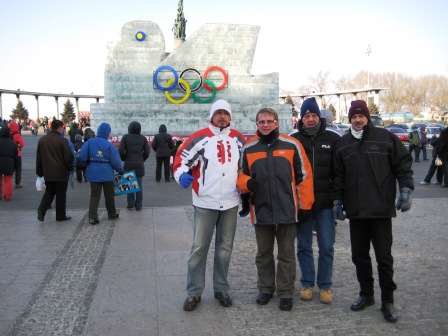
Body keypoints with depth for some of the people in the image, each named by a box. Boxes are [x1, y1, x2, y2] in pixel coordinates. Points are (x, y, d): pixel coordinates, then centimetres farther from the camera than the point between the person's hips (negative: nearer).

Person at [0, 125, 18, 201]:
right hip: (9, 165, 2)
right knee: (8, 179, 9)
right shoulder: (13, 143, 2)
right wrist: (14, 166, 17)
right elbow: (16, 156, 8)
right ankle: (8, 196, 6)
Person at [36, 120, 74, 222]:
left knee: (49, 192, 17)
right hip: (61, 173, -5)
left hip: (48, 172, 5)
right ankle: (60, 215, 12)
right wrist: (70, 168, 5)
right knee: (61, 194, 6)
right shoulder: (62, 141, -14)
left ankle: (42, 209, -4)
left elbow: (38, 157, 10)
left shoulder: (42, 140, 4)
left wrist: (39, 172, 18)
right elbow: (68, 157, -13)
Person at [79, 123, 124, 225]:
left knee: (94, 195, 5)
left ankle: (92, 217, -5)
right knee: (109, 195, 14)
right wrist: (120, 171, 7)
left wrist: (89, 163, 10)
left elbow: (82, 156, -9)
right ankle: (112, 214, 28)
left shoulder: (90, 142, -5)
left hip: (93, 173, 2)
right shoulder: (109, 145, -10)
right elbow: (115, 161, -9)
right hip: (107, 174, -1)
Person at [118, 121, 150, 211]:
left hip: (128, 164, -1)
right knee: (139, 185, 5)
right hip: (139, 164, 1)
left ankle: (130, 203, 9)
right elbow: (147, 152, -2)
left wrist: (124, 159, 7)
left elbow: (120, 151, -10)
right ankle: (138, 205, 7)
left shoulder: (125, 137, -3)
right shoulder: (143, 138, 2)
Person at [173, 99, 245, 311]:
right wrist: (182, 175, -24)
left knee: (225, 247, 12)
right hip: (205, 203, -3)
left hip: (230, 203, 4)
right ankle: (194, 292, 14)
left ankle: (221, 289, 25)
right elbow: (182, 158, -5)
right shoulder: (199, 138, -4)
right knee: (199, 247, 1)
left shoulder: (239, 140, 9)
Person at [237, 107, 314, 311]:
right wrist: (247, 182, -12)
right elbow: (242, 174, 12)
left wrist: (305, 206, -1)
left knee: (286, 254, 8)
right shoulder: (248, 148, 4)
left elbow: (304, 176, 0)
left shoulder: (292, 145, -2)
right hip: (260, 211, 2)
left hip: (287, 210, -2)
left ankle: (285, 293, 22)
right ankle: (265, 289, 32)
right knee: (264, 253, 15)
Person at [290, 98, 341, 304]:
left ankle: (325, 286, 21)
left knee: (327, 247, 6)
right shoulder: (294, 140, 3)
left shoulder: (333, 139, 3)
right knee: (304, 246, 10)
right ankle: (307, 284, 25)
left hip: (325, 204, 0)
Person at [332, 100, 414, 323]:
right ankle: (366, 294, 28)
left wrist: (406, 189, -9)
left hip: (381, 209, -3)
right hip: (355, 210, 4)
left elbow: (403, 163, 0)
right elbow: (338, 175, 12)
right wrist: (337, 200, 7)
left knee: (384, 256, 2)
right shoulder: (343, 144, 10)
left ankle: (387, 301, 15)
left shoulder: (385, 137, 0)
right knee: (359, 255, 11)